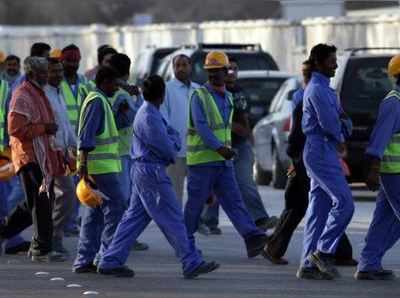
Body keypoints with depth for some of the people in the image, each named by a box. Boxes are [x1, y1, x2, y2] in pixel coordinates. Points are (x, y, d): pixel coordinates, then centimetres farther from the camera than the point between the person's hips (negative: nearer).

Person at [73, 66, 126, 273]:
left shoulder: (100, 101, 19)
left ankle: (84, 260, 8)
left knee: (94, 213, 9)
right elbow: (86, 137, -20)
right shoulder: (97, 102, -12)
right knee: (116, 208, -10)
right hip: (102, 167, -10)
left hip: (97, 168, 10)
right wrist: (84, 166, -25)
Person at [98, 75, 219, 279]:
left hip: (143, 171, 10)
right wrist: (173, 143, 2)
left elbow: (173, 134, 18)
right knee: (172, 220, -5)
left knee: (134, 218, 11)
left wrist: (174, 141, -2)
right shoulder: (149, 118, -19)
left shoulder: (152, 114, 13)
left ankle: (111, 261, 10)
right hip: (151, 172, -10)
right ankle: (192, 264, -1)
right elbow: (167, 149, -17)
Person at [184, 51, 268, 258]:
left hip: (223, 162, 6)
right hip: (201, 161, -6)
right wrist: (220, 148, -29)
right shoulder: (199, 96, -9)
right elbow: (201, 126, -20)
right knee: (195, 204, 3)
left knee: (234, 201, -7)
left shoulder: (228, 98, 14)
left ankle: (252, 238, -21)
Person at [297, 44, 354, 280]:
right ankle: (324, 251, -11)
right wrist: (340, 140, -1)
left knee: (319, 210, 7)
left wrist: (344, 122, -3)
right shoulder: (317, 89, -12)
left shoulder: (326, 90, 21)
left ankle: (309, 264, 5)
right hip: (321, 152, -10)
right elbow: (329, 123, -20)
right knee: (344, 202, -14)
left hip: (327, 153, 10)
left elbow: (345, 126, 20)